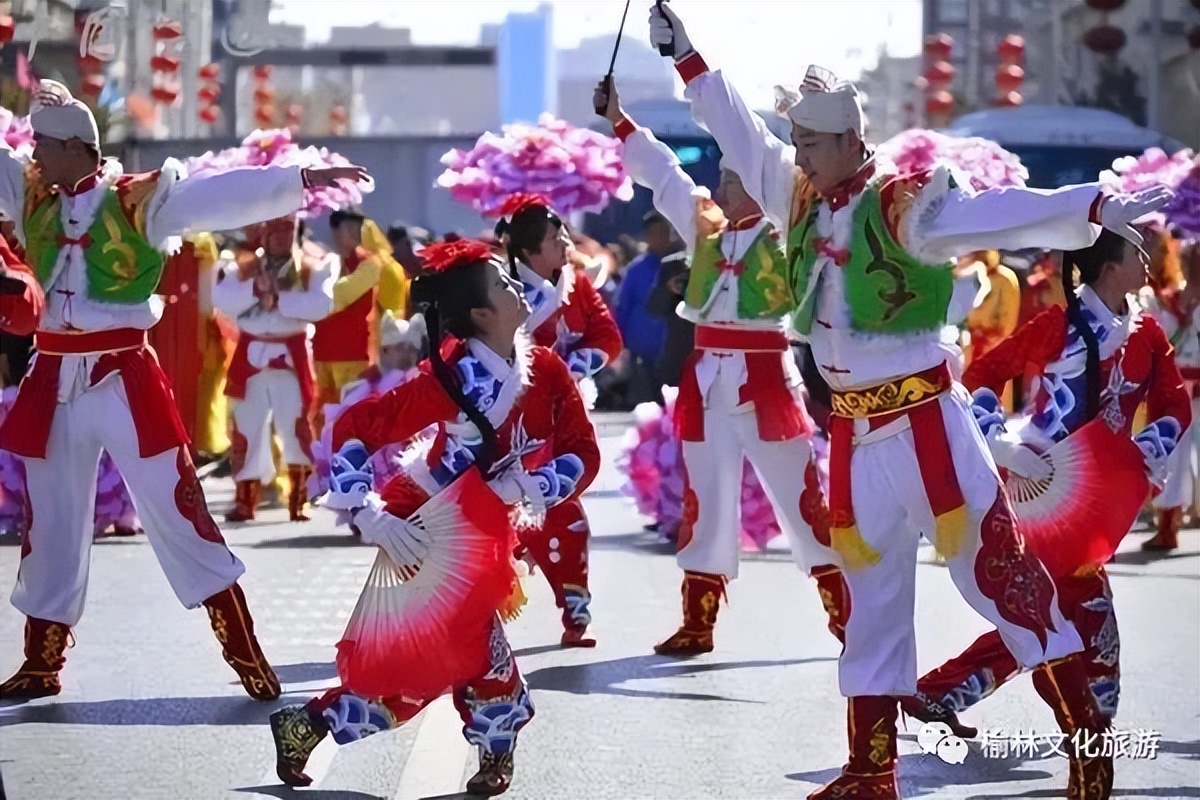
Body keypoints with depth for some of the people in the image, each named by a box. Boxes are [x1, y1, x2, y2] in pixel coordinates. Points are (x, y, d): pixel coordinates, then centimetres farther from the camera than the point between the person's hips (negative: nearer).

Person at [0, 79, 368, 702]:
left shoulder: (140, 199, -9)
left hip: (124, 378, -5)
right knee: (50, 527, 13)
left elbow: (226, 196, -17)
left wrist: (301, 181, -28)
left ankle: (247, 656, 0)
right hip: (54, 382, 5)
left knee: (176, 514, -5)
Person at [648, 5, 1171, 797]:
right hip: (854, 428, 7)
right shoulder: (802, 198, 5)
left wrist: (1094, 209, -38)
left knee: (995, 566, -9)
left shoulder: (903, 205, -15)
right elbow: (743, 138, 14)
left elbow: (1000, 216, -26)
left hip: (925, 421, -7)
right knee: (873, 593, 13)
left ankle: (1088, 730, -3)